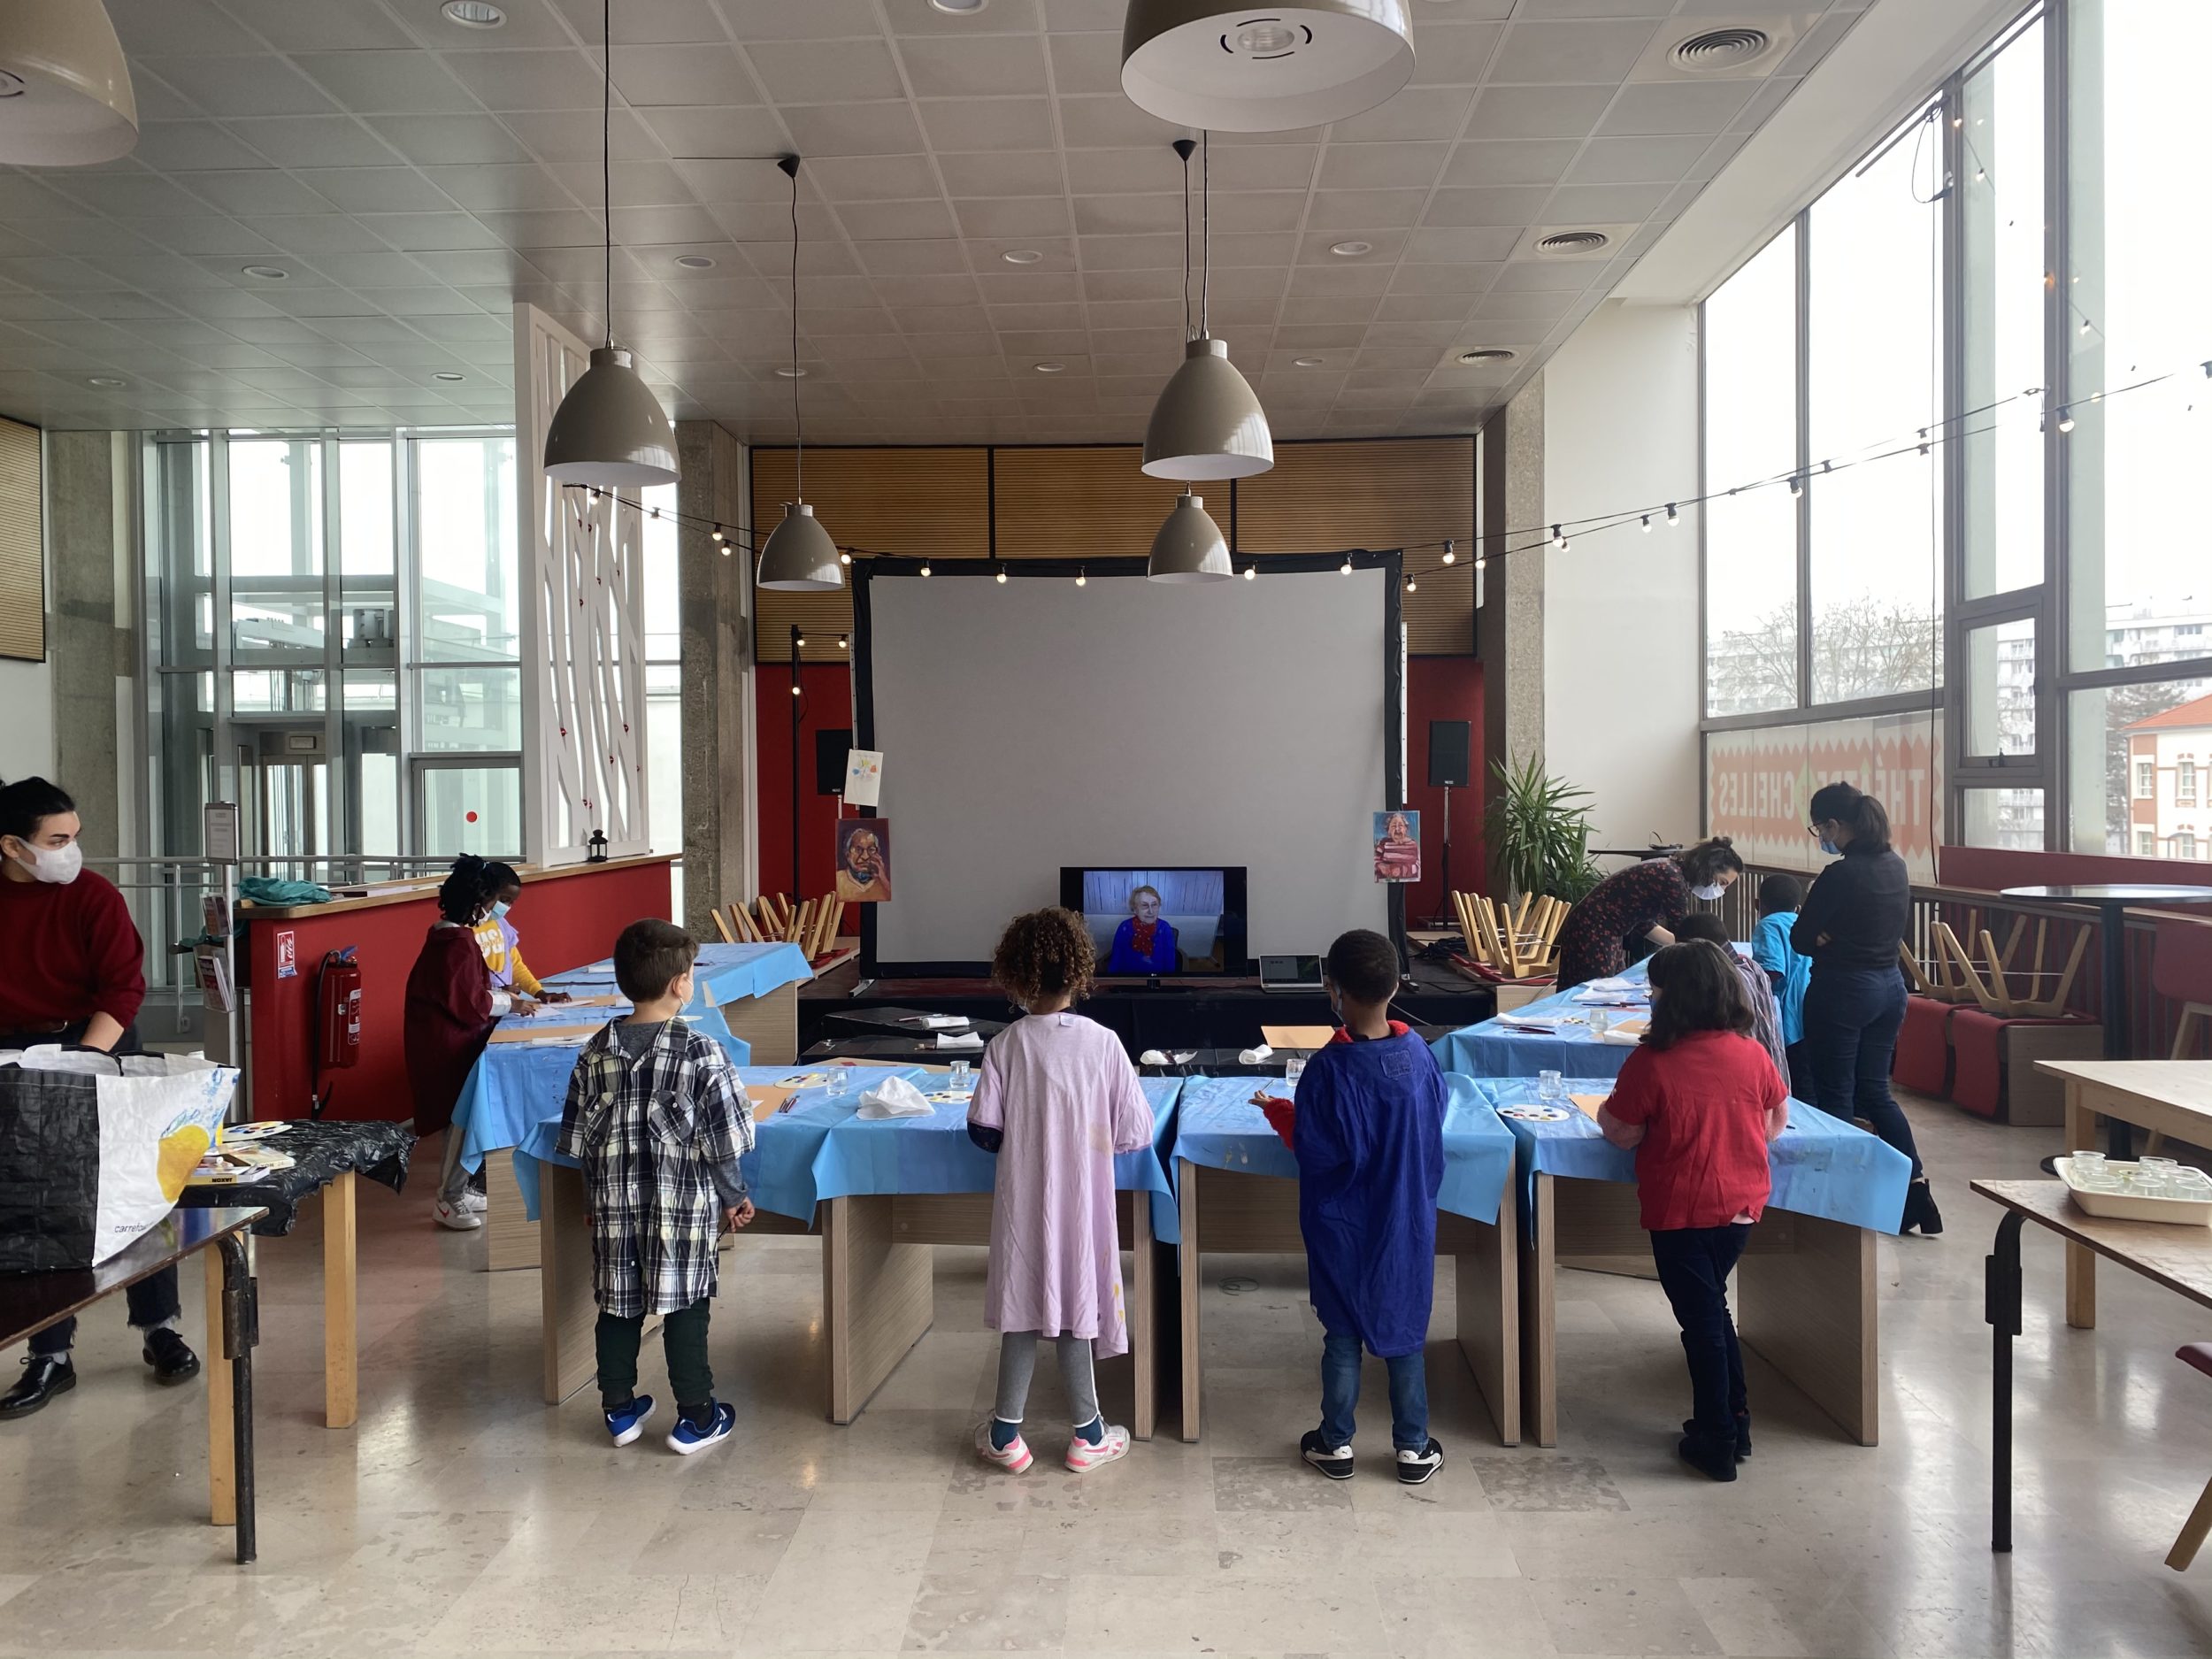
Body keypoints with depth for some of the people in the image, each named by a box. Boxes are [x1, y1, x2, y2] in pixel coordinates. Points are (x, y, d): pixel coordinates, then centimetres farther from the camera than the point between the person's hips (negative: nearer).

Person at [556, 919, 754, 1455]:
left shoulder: (596, 1053, -2)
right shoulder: (702, 1053, -16)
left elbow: (577, 1137, 5)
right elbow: (725, 1142, -12)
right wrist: (734, 1196, 3)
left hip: (614, 1203, 4)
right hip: (682, 1205, -4)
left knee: (619, 1305, 15)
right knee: (685, 1307, 6)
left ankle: (619, 1409, 27)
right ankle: (696, 1418, 15)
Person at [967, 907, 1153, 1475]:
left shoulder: (1006, 1045, -11)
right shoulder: (1103, 1043, -12)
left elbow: (983, 1129, -8)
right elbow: (1135, 1131, -9)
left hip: (1022, 1203, 1)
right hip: (1082, 1200, 0)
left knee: (1024, 1305, 13)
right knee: (1074, 1306, 12)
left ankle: (1006, 1434, 22)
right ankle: (1087, 1434, 24)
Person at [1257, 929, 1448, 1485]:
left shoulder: (1329, 1068, -23)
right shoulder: (1419, 1054, -10)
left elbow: (1314, 1152, -18)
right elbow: (1434, 1122, 4)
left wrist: (1277, 1111, -2)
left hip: (1343, 1227, -3)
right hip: (1407, 1222, 3)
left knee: (1343, 1335, 12)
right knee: (1405, 1332, 16)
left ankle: (1336, 1444, 25)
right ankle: (1413, 1448, 25)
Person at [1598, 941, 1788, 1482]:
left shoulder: (1651, 1062, -20)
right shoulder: (1752, 1055, -5)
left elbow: (1623, 1134, -13)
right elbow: (1777, 1122, 8)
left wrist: (1604, 1112, 7)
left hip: (1679, 1211, -5)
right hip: (1741, 1204, 5)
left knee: (1701, 1320, 6)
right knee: (1713, 1309, 23)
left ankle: (1718, 1442, 15)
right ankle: (1735, 1420, 30)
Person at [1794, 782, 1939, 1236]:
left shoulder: (1840, 875, -20)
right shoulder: (1896, 865, 4)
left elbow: (1801, 938, -14)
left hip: (1843, 991, -8)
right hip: (1890, 985, 8)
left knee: (1835, 1096, 4)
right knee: (1875, 1092, 16)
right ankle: (1916, 1185, 11)